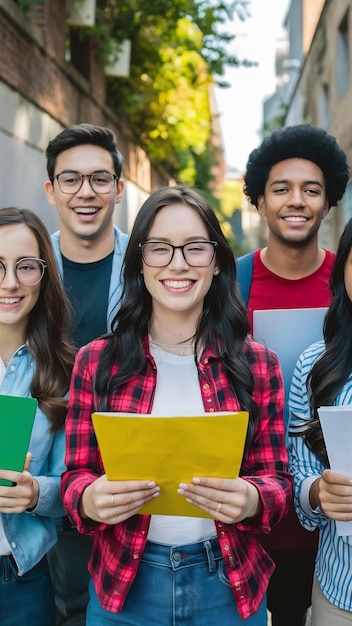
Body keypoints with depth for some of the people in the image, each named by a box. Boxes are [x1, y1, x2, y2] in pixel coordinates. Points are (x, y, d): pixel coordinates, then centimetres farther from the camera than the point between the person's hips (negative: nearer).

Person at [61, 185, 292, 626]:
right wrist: (90, 499, -22)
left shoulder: (258, 365, -3)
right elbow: (76, 476, 0)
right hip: (122, 586, 0)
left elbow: (277, 479, 0)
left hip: (230, 587, 1)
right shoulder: (96, 362, -4)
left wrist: (251, 499, -22)